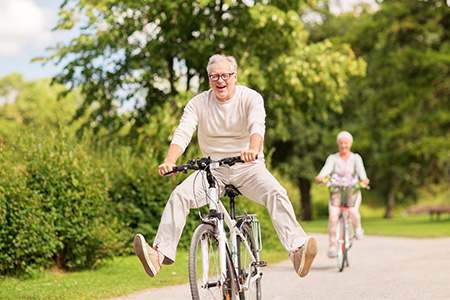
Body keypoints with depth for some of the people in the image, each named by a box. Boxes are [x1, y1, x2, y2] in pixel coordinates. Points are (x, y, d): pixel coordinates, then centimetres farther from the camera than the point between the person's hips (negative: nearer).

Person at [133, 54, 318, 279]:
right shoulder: (198, 103, -1)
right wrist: (169, 162, -35)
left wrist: (253, 149, -50)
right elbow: (183, 133, -14)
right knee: (179, 195, -21)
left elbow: (257, 125, -26)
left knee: (276, 193, -29)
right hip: (213, 169, 2)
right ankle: (160, 252, -25)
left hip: (248, 167, -2)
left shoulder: (251, 98, -7)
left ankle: (297, 248, -37)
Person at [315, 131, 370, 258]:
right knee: (333, 217, -21)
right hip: (336, 191, 1)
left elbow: (360, 169, -15)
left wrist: (363, 179, -39)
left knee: (353, 210, -29)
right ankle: (332, 245, -12)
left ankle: (358, 227, 4)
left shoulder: (356, 158, 4)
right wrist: (320, 176, -39)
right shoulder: (333, 158, 5)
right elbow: (327, 168, -16)